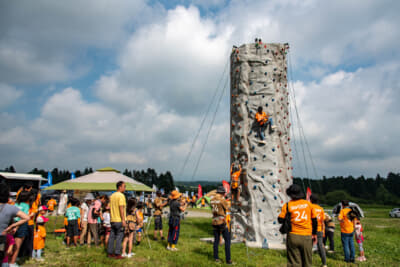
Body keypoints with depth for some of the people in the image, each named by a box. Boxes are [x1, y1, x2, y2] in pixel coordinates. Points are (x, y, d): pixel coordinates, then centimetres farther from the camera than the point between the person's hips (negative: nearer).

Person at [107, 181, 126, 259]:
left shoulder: (112, 196, 13)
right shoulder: (121, 195, -13)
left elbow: (110, 208, 16)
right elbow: (121, 208, -18)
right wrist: (123, 220, -18)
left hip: (113, 220, 8)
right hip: (119, 220, -8)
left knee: (112, 236, 11)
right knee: (119, 237, -1)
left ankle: (110, 253, 17)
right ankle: (117, 254, 2)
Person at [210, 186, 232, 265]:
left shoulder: (212, 200, 5)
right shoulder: (222, 199, -13)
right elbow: (227, 207, -1)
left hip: (214, 222, 6)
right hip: (222, 222, -6)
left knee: (216, 240, 15)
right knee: (227, 240, 3)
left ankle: (216, 257, 18)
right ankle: (228, 260, 2)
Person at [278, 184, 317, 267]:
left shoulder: (287, 205, -6)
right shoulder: (308, 204, 3)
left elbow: (280, 220, -6)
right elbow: (314, 220, 8)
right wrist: (314, 234, 20)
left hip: (293, 236, -2)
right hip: (306, 237, 2)